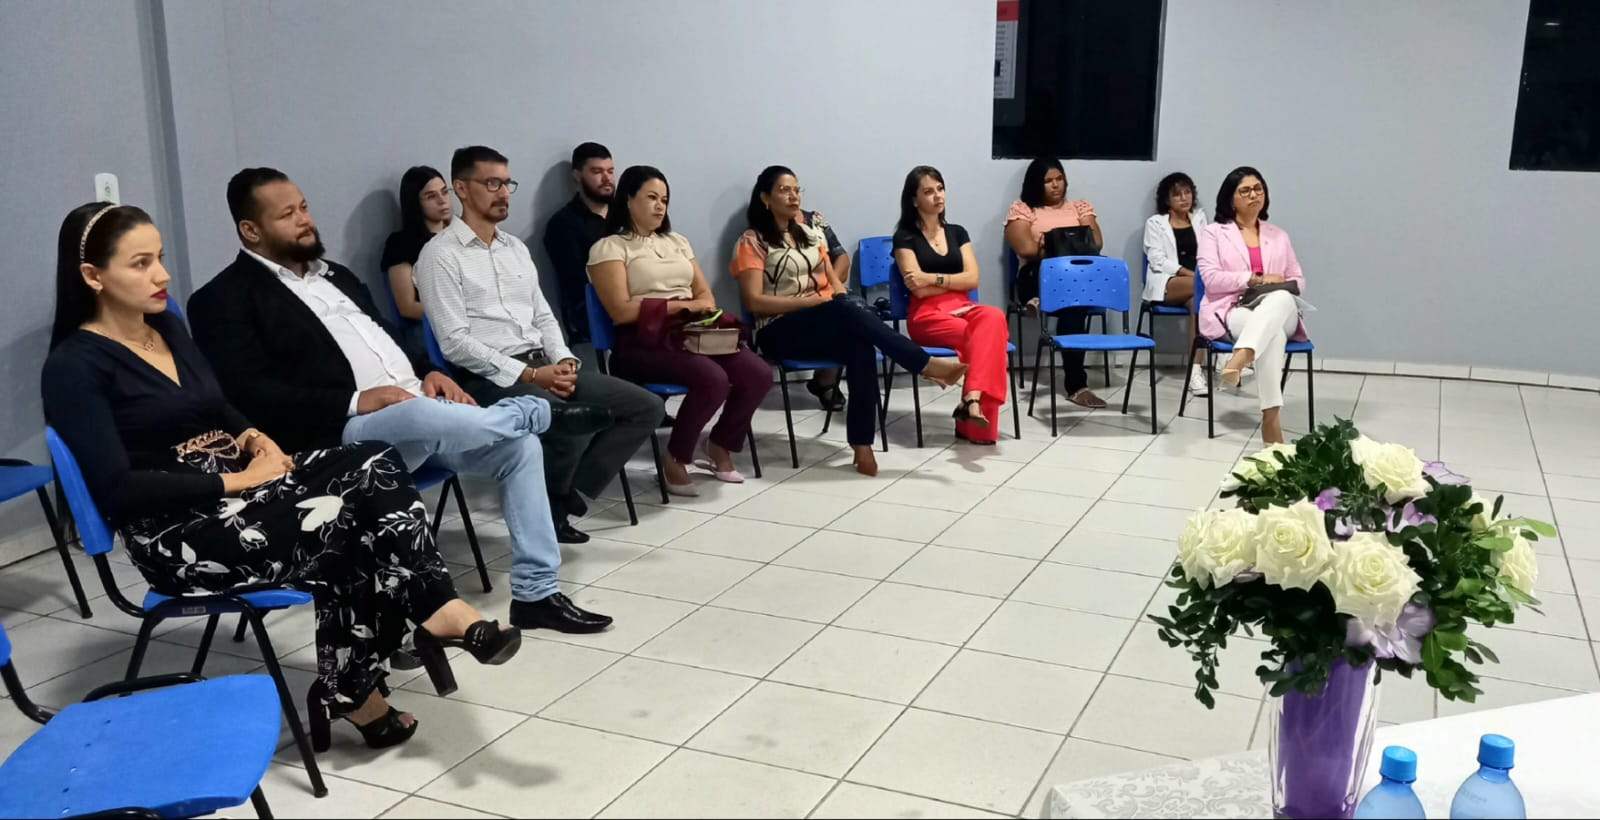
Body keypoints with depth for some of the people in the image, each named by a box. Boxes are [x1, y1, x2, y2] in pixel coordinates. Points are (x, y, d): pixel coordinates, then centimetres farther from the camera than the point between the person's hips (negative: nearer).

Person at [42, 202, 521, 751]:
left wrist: (256, 439, 0)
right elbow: (117, 490, -17)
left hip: (239, 481, 7)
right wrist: (236, 480, -18)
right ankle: (354, 693, -13)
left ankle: (438, 611, -24)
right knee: (334, 530, -28)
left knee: (376, 469, -20)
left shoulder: (167, 326, 14)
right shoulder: (75, 366, -9)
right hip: (177, 531, -7)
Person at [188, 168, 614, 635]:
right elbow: (250, 396, -13)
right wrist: (356, 402, -21)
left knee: (520, 444, -10)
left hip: (418, 406, 8)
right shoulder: (224, 299, -1)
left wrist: (428, 373, 2)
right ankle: (542, 414, -7)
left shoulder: (335, 275, 24)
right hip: (342, 431, -8)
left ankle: (536, 593, -3)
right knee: (426, 415, -37)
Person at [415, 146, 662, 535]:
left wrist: (563, 361, -3)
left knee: (646, 407, -5)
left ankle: (566, 492, -4)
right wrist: (529, 375, -18)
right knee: (574, 425, -34)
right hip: (490, 377, -8)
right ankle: (545, 508, -4)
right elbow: (454, 342, -12)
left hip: (544, 366, 8)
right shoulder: (440, 254, -5)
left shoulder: (517, 248, 19)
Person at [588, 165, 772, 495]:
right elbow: (621, 311, -11)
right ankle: (675, 461, -11)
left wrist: (702, 311, -8)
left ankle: (720, 446, 7)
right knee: (712, 379, -32)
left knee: (759, 374, -17)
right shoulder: (609, 248, 1)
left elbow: (705, 294, 17)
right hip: (643, 342, -6)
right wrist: (682, 305, -10)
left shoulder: (676, 241, 23)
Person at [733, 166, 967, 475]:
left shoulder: (811, 234, 19)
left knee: (860, 345, -32)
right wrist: (810, 300, -14)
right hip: (780, 331, -5)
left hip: (826, 323, 5)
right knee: (849, 312, -34)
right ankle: (927, 364, -30)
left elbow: (834, 281, 20)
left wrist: (840, 300, -4)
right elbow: (755, 302, -9)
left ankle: (862, 444, -35)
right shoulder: (752, 243, 0)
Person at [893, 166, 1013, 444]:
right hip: (928, 316, -4)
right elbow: (918, 289, -7)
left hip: (963, 308, 4)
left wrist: (933, 278, -6)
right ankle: (976, 403, -30)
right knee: (988, 336, -31)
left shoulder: (957, 232, 18)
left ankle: (972, 400, -43)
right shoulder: (905, 237, 3)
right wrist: (953, 280, 2)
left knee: (993, 317, -33)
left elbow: (973, 279, 5)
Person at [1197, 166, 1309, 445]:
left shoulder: (1279, 236, 24)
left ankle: (1240, 358, -61)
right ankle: (1270, 417, -47)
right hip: (1232, 312, -3)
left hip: (1279, 313, 3)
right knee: (1273, 333, -39)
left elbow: (1298, 281, 20)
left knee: (1282, 298, -39)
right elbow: (1211, 278, -4)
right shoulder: (1213, 233, 11)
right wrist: (1255, 279, -14)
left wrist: (1284, 286, -5)